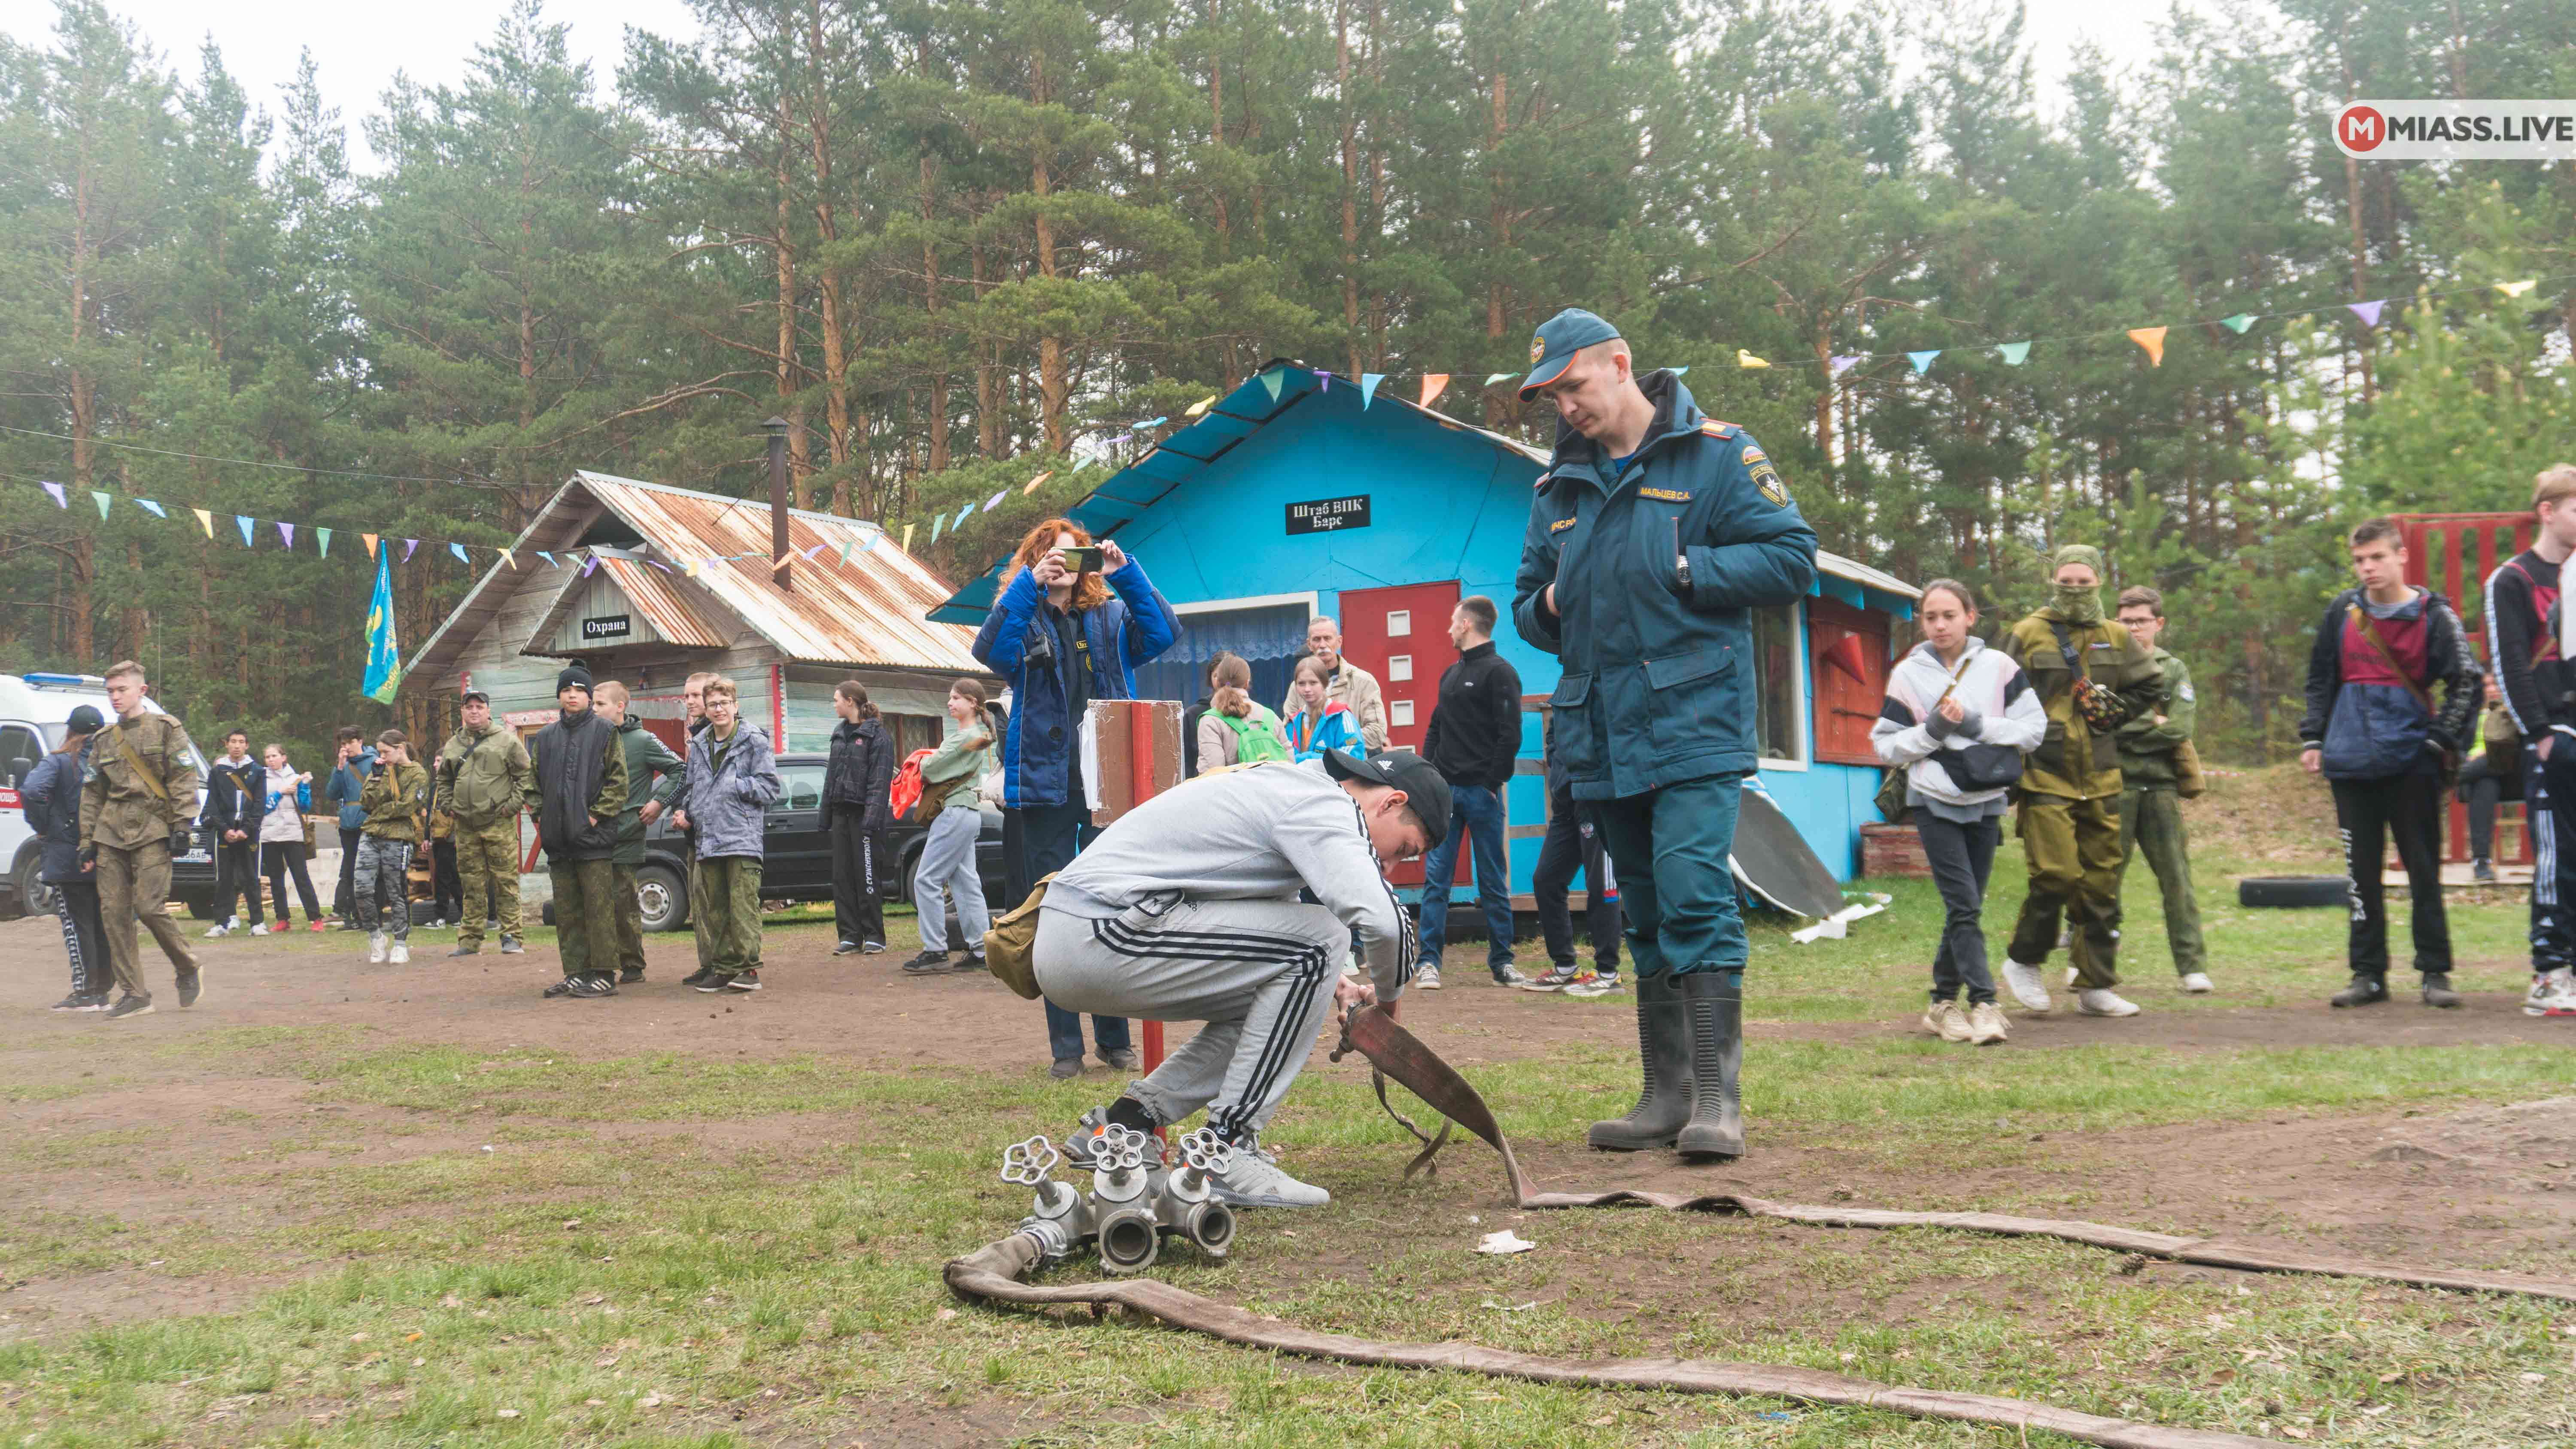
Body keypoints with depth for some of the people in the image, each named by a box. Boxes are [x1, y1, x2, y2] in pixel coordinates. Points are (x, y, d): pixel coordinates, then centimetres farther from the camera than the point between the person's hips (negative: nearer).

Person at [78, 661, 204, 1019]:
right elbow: (91, 795, 19)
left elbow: (184, 780, -3)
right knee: (113, 912, -1)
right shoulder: (103, 740, 17)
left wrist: (181, 827, -11)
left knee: (149, 907, -14)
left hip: (152, 831, -5)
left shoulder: (165, 729, 3)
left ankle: (188, 969, 9)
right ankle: (133, 994, 4)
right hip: (111, 836, 5)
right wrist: (87, 842, 13)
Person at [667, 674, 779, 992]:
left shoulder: (754, 740, -1)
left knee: (743, 904, -9)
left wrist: (733, 785, -9)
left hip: (743, 838, -6)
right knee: (715, 908, 8)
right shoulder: (699, 746, 17)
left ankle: (748, 967, -7)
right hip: (708, 840, 6)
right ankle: (722, 968, 15)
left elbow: (769, 787, -5)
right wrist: (685, 812, 9)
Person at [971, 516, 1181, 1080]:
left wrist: (1126, 572, -15)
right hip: (1046, 784, -1)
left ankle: (1115, 1039, 18)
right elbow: (989, 650, -15)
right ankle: (1066, 1048, 9)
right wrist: (1030, 583, -22)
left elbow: (1163, 632, -6)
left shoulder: (1111, 618, 12)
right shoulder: (1024, 621, 6)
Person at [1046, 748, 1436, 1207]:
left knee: (1273, 1003, 20)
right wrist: (1389, 996, -1)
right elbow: (1383, 921, -23)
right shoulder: (1325, 804, -8)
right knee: (1320, 940, -11)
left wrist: (1328, 982, 21)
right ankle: (1226, 1151, -8)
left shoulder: (1290, 785, 23)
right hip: (1103, 935, -11)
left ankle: (1120, 1126, 15)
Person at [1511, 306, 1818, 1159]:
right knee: (1646, 918, 11)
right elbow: (1527, 600, 25)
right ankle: (1666, 1096, 17)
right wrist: (1547, 606, 2)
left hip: (1692, 721, -6)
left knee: (1693, 898, -15)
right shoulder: (1560, 486, 18)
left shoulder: (1716, 454, 0)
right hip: (1601, 733, 6)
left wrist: (1682, 570, -12)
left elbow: (1790, 560, -6)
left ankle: (1717, 1096, -9)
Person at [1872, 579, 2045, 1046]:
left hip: (1986, 801, 2)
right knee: (1964, 906, -10)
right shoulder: (1908, 674, 0)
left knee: (1966, 907, 8)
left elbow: (2035, 727, -1)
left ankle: (1944, 1002, 18)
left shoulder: (1998, 666, 1)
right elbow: (1885, 746, 2)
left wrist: (1976, 724, -12)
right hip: (1935, 802, -2)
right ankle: (1983, 1002, -8)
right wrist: (1933, 729, -13)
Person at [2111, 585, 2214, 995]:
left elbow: (2181, 729, -3)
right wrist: (2154, 724, -7)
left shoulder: (2175, 670, 12)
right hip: (2115, 784, -2)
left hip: (2161, 785, 2)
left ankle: (2193, 965, 6)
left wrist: (2128, 729, -7)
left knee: (2176, 876, 2)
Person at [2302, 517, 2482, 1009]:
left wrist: (2439, 739, -7)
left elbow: (2468, 683, -1)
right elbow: (2320, 677, 16)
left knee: (2424, 868, 1)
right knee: (2361, 871, 6)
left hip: (2412, 762, -3)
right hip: (2351, 763, 3)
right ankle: (2368, 974, 12)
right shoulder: (2343, 612, 8)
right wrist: (2313, 738, 9)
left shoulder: (2433, 614, -2)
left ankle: (2435, 972, 8)